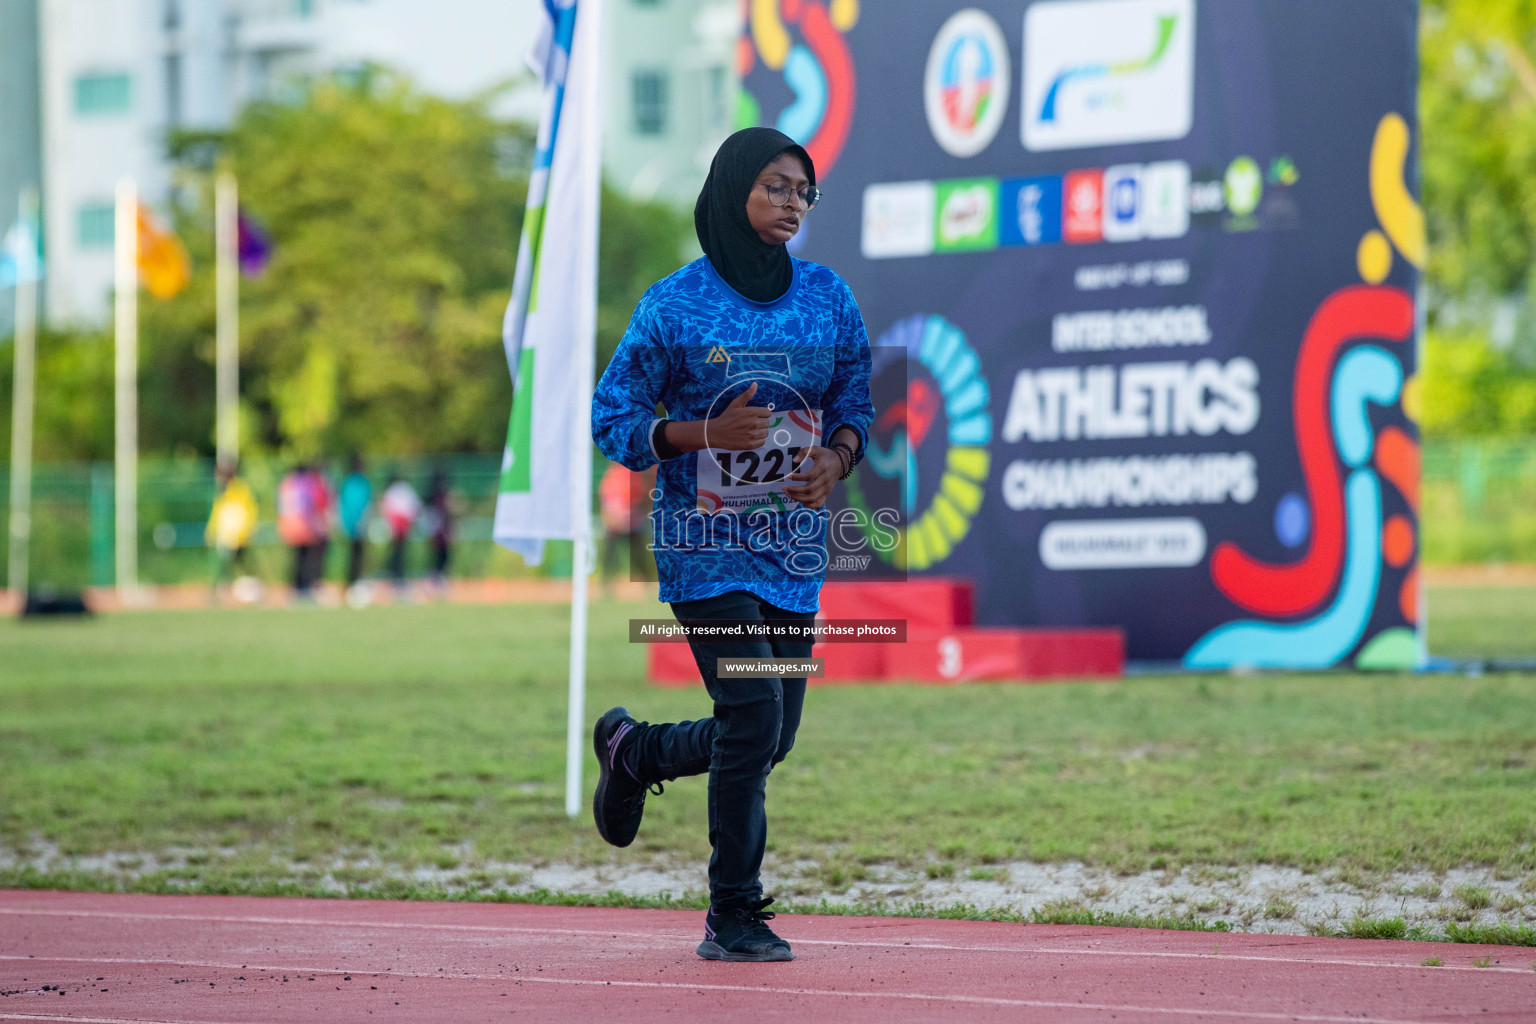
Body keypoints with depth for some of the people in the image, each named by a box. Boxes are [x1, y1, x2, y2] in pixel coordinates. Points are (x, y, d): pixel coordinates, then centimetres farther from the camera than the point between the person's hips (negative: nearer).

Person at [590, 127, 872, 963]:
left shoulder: (828, 297, 5)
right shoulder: (674, 305, -7)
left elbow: (854, 403, 15)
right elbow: (613, 418, -5)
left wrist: (836, 458, -7)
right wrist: (705, 434, -20)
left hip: (795, 545, 5)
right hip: (705, 543, -5)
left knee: (771, 738, 7)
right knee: (753, 720, -15)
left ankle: (632, 750, 38)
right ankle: (733, 918, 0)